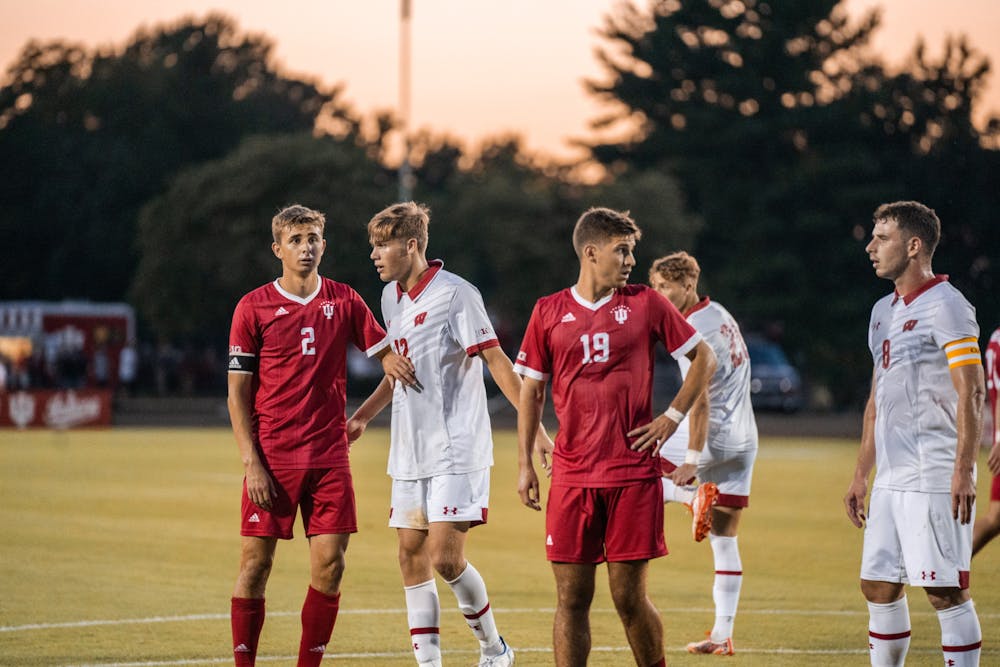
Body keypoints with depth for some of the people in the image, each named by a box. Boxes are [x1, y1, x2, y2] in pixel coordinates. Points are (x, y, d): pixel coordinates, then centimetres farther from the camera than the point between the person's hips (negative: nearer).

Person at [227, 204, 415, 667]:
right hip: (271, 458, -2)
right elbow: (237, 392, 0)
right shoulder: (253, 308, 0)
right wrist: (251, 462, -8)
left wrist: (392, 361, -11)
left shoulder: (344, 301, 7)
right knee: (255, 562, -3)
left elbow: (385, 351, 15)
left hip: (329, 455, 2)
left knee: (329, 565, -2)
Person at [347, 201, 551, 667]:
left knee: (445, 558, -12)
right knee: (411, 557, 4)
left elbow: (496, 361, -13)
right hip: (410, 453, 8)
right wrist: (362, 416, 24)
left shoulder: (455, 294, -12)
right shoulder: (391, 297, 11)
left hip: (456, 451, -8)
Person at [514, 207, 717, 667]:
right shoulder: (548, 312, 6)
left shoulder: (645, 305, 4)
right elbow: (531, 390, 12)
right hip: (571, 474, 1)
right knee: (571, 598, 0)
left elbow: (704, 358, 12)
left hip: (634, 473, -1)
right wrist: (525, 465, 7)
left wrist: (673, 416, 2)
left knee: (629, 596, 0)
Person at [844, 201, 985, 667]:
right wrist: (861, 476, 21)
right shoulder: (883, 312, 18)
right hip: (891, 479, 9)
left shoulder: (945, 306, -9)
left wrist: (964, 470, -23)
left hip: (936, 479, -9)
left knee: (945, 590, -8)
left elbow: (970, 393, -15)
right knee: (878, 586, 10)